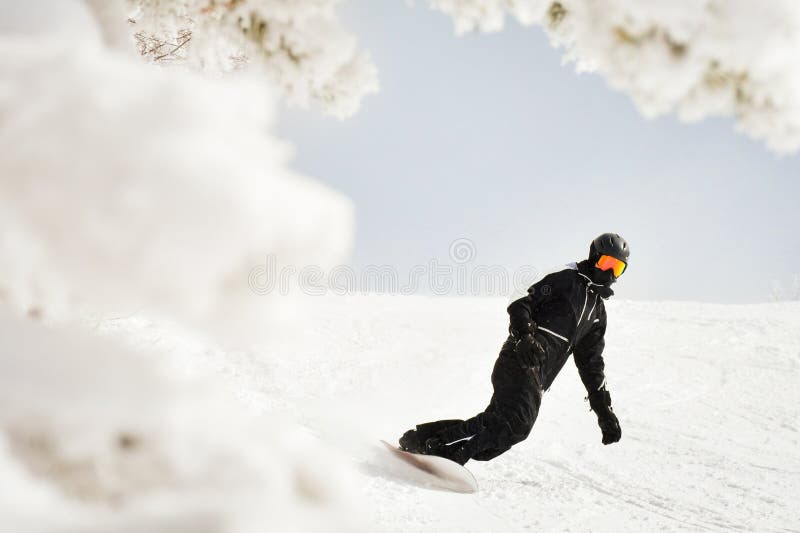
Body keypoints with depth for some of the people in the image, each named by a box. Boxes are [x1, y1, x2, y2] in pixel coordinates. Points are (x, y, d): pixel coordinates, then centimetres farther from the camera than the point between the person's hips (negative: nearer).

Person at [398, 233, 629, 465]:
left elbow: (591, 363, 30)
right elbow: (520, 306, -3)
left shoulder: (597, 311, 28)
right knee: (518, 421, -28)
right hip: (522, 361, -8)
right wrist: (525, 336, -23)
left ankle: (419, 438, -1)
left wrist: (604, 410, 24)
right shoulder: (566, 280, 6)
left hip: (537, 379, 8)